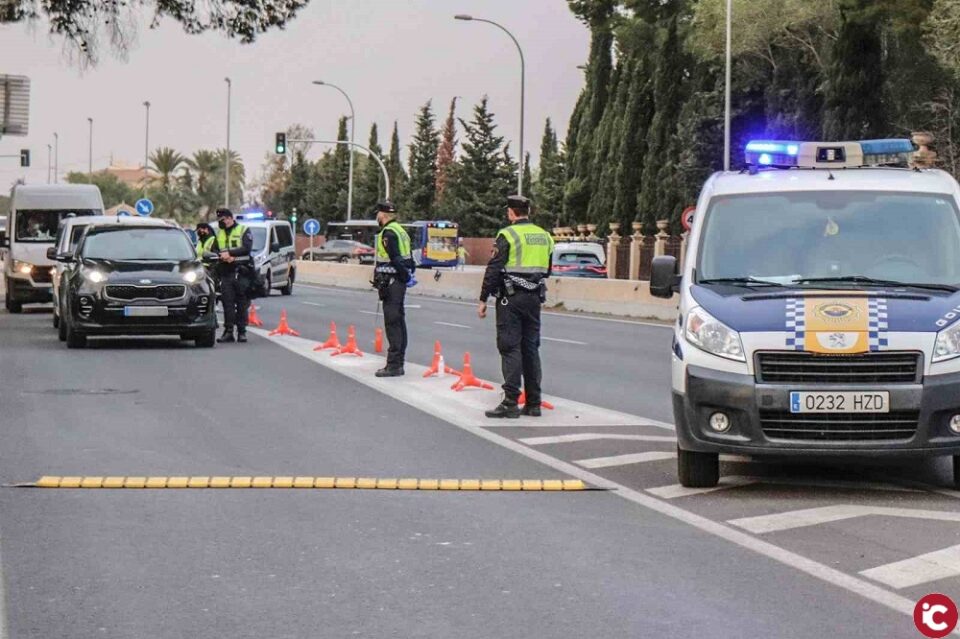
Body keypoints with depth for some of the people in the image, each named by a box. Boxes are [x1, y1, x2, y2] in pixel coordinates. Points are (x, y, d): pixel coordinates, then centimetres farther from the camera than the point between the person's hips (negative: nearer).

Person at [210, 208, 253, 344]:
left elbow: (247, 248, -11)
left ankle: (242, 331, 2)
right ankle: (228, 331, 2)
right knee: (227, 303, 0)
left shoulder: (243, 230, 3)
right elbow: (214, 250, 12)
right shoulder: (220, 234, 19)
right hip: (225, 272, 4)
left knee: (242, 303, -2)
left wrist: (229, 253, -14)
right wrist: (223, 256, -9)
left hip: (241, 272, -4)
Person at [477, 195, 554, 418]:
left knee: (510, 349, -6)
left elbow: (494, 270, -12)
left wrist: (483, 300, -8)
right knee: (531, 348, 11)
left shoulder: (508, 235, -9)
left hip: (511, 299, -6)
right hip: (535, 298, 6)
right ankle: (533, 403, 12)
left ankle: (511, 403, -10)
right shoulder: (544, 236, 12)